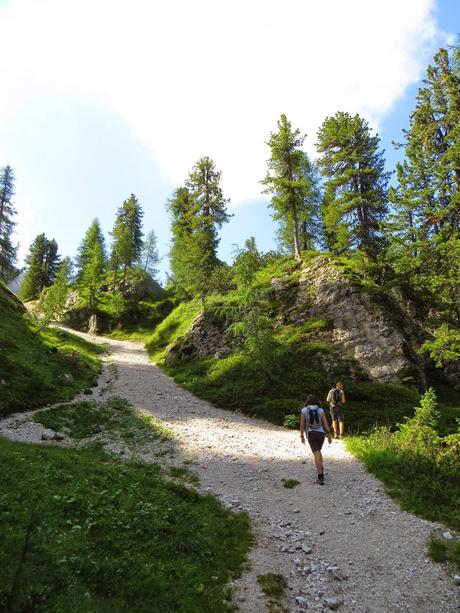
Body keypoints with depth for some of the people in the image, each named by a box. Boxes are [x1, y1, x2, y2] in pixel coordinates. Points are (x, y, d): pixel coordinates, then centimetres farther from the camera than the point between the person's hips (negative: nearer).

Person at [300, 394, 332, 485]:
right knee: (318, 451, 27)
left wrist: (302, 436, 6)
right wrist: (329, 436, 1)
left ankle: (320, 477, -14)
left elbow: (302, 424, -3)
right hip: (321, 433, 3)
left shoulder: (304, 410, -3)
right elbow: (325, 423, -2)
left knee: (316, 454, -7)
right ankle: (321, 469, 28)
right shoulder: (320, 410, 2)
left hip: (311, 434, -3)